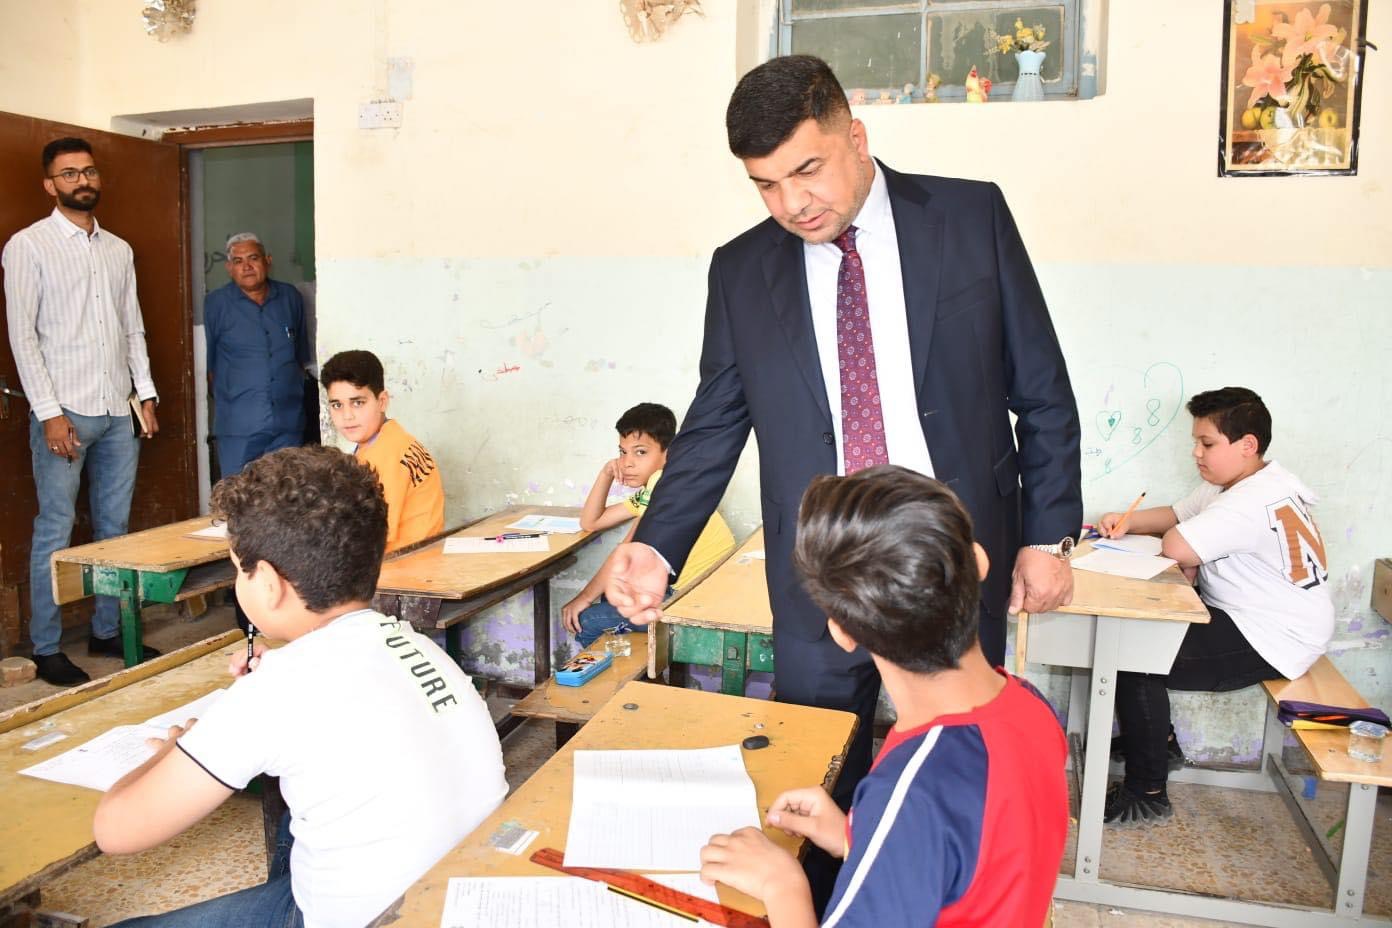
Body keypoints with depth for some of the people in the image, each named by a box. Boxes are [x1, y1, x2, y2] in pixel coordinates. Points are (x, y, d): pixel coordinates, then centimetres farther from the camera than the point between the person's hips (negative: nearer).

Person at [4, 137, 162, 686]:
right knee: (55, 531, 0)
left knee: (114, 527, 11)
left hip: (118, 412, 5)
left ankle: (108, 631, 23)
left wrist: (145, 393, 8)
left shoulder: (119, 249, 13)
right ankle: (46, 649, 11)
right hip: (64, 412, -5)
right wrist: (50, 413, -14)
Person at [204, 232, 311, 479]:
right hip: (238, 424, -2)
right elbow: (205, 362, 6)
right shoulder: (215, 304, 1)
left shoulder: (290, 298, 9)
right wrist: (225, 396, 6)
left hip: (288, 422, 3)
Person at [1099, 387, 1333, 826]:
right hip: (1242, 616, 11)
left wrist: (1191, 568, -11)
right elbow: (1175, 514, 12)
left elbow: (1175, 546, -35)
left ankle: (1147, 795, -4)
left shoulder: (1252, 504, -28)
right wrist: (1124, 522, -7)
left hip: (1269, 643, -11)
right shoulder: (1231, 484, 6)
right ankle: (1159, 742, 27)